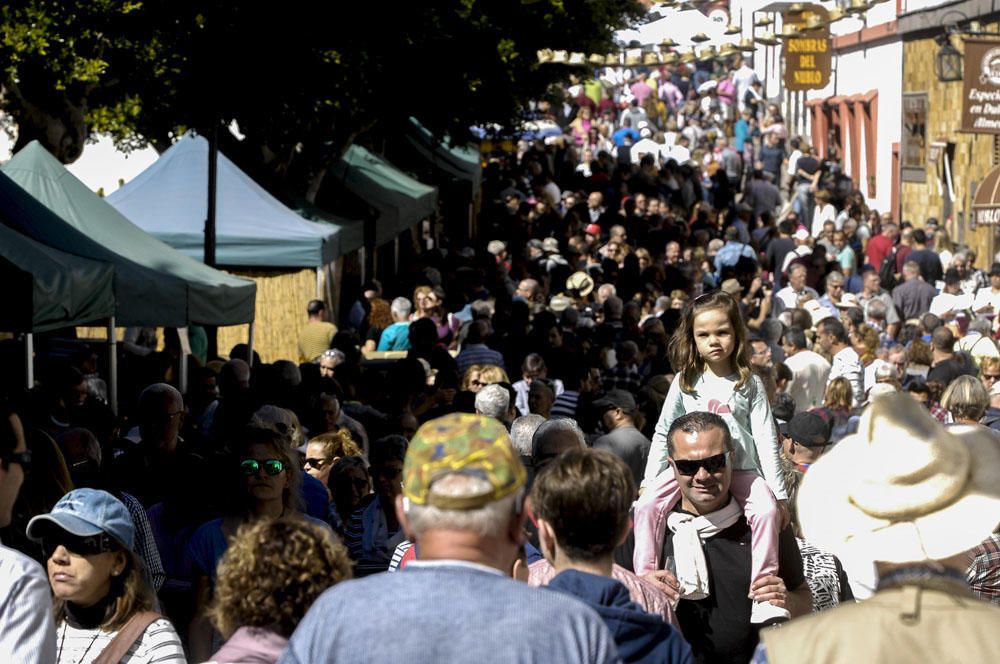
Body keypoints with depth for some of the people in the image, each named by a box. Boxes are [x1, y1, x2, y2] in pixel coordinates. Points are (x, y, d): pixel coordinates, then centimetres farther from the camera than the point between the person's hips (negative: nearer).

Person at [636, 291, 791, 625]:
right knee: (648, 504, -24)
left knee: (766, 509, -29)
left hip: (740, 469, -1)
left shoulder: (749, 384, 6)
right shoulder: (685, 383, 10)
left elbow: (766, 439, 4)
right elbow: (663, 433, 12)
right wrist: (650, 480, 2)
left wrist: (778, 492, -2)